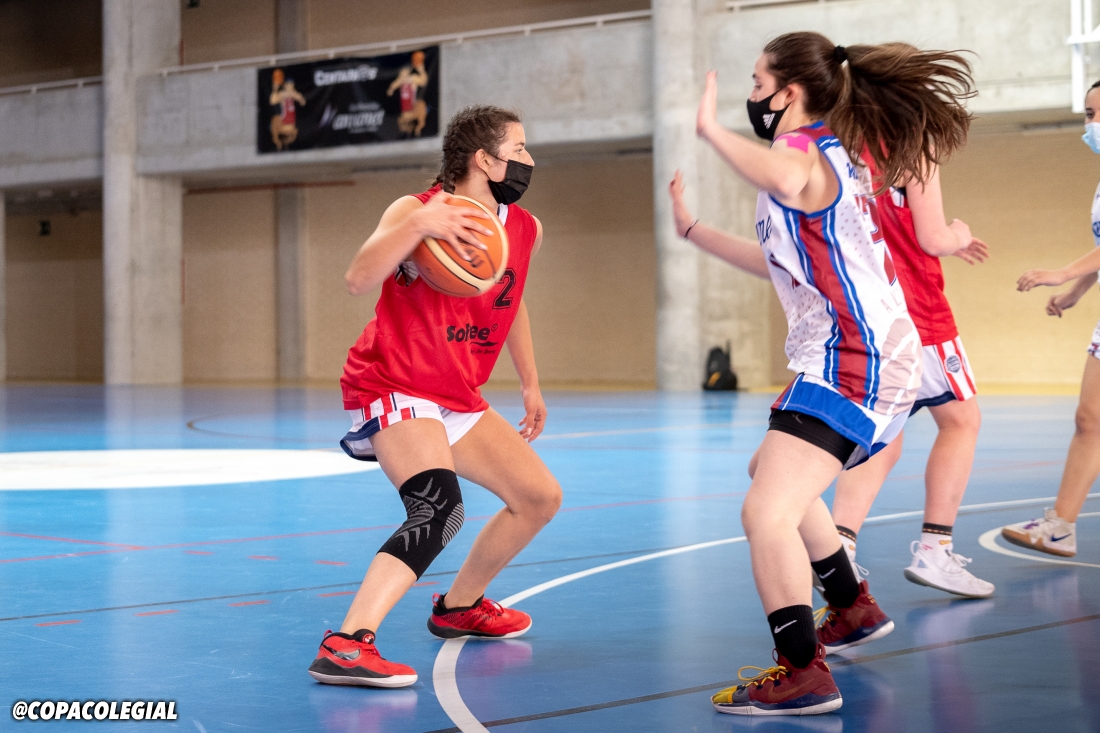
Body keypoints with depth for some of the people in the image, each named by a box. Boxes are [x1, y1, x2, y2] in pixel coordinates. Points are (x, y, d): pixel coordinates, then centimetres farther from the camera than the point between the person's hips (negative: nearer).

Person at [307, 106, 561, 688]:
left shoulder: (525, 230, 4)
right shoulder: (417, 210, -16)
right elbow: (359, 280, -33)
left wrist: (530, 384, 26)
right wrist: (418, 225, -46)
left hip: (457, 398, 8)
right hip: (392, 388, -8)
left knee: (540, 497, 13)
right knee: (438, 508, -31)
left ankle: (458, 607, 33)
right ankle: (345, 646, -36)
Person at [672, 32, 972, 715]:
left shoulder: (804, 146, -12)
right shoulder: (831, 157, 19)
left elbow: (785, 181, -41)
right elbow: (778, 261, 29)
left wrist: (711, 128, -29)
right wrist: (692, 228, 31)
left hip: (851, 362, -11)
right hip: (877, 356, 11)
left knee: (766, 511, -20)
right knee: (771, 472, 30)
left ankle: (803, 674, -22)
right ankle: (853, 607, 40)